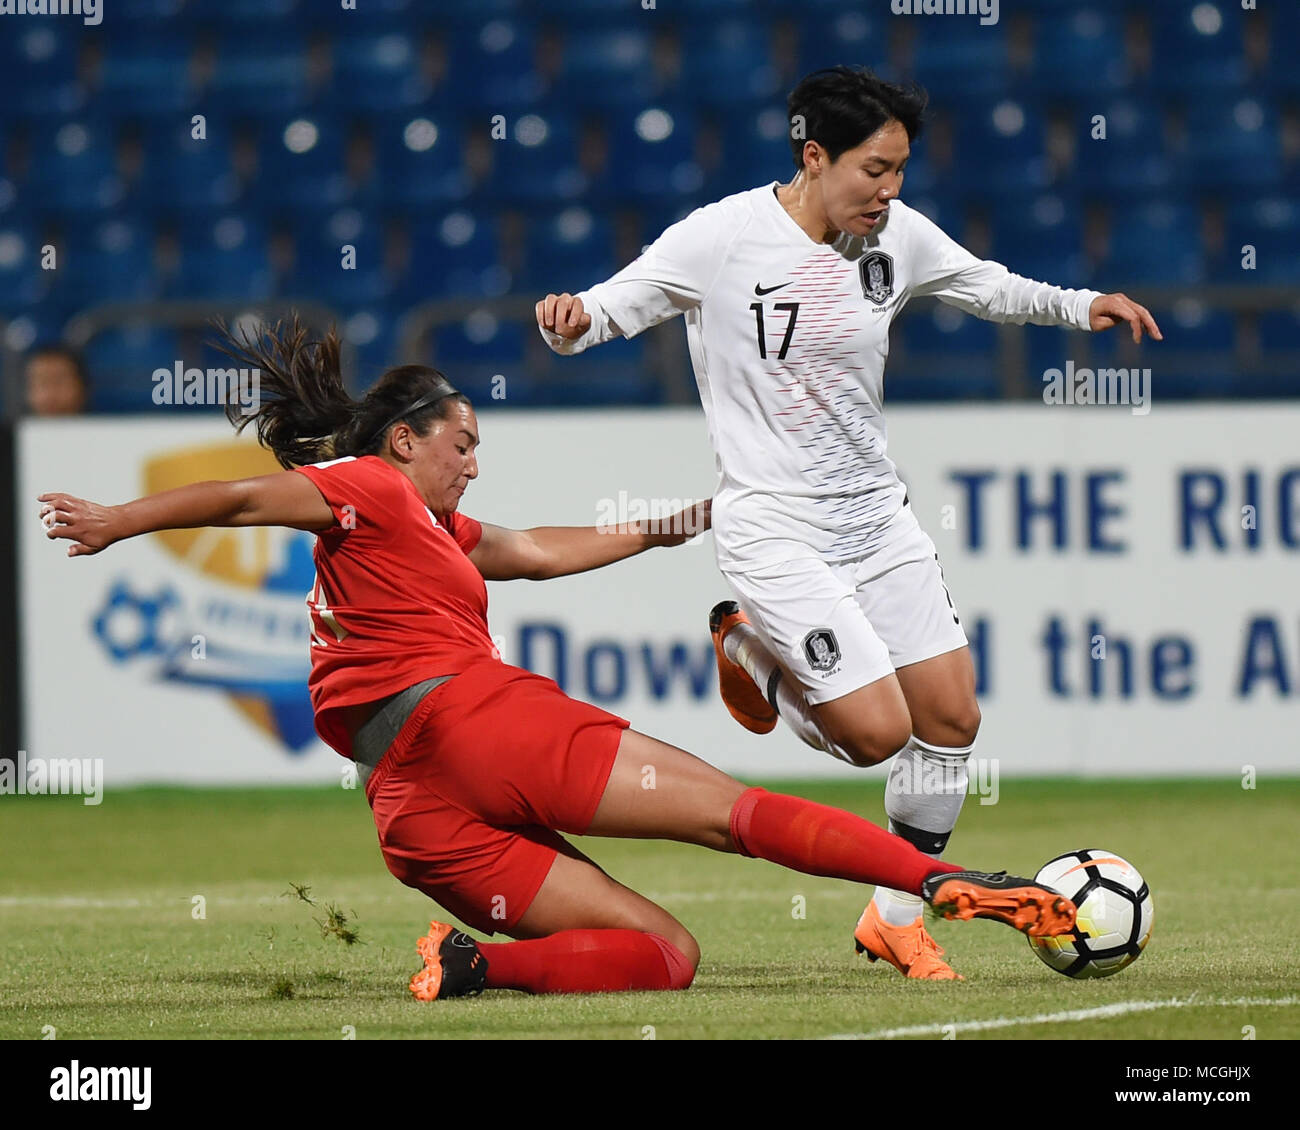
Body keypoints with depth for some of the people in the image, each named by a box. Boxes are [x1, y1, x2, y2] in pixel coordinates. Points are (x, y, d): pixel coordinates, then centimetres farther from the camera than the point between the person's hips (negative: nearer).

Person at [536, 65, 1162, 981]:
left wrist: (1079, 307, 4)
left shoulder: (897, 236, 0)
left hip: (876, 511, 6)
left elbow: (988, 288, 19)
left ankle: (897, 917, 23)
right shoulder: (723, 237, -14)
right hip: (775, 528, -6)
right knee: (878, 733, -13)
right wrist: (569, 320, -31)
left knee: (952, 719, 3)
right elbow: (608, 310, -9)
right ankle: (751, 652, 17)